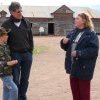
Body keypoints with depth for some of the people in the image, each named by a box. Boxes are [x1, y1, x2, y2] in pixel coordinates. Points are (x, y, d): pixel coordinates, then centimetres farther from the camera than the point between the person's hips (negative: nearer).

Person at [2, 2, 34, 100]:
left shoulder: (26, 23, 8)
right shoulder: (6, 24, -3)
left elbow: (30, 39, 12)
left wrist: (30, 52, 7)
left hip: (27, 55, 3)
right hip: (14, 55, -3)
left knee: (25, 79, 9)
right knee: (15, 79, 0)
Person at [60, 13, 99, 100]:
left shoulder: (91, 34, -11)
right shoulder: (72, 33, 11)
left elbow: (94, 50, -20)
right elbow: (67, 47, 18)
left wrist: (79, 53, -25)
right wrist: (64, 42, -3)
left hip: (84, 69, -7)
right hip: (73, 67, 7)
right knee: (75, 93, 17)